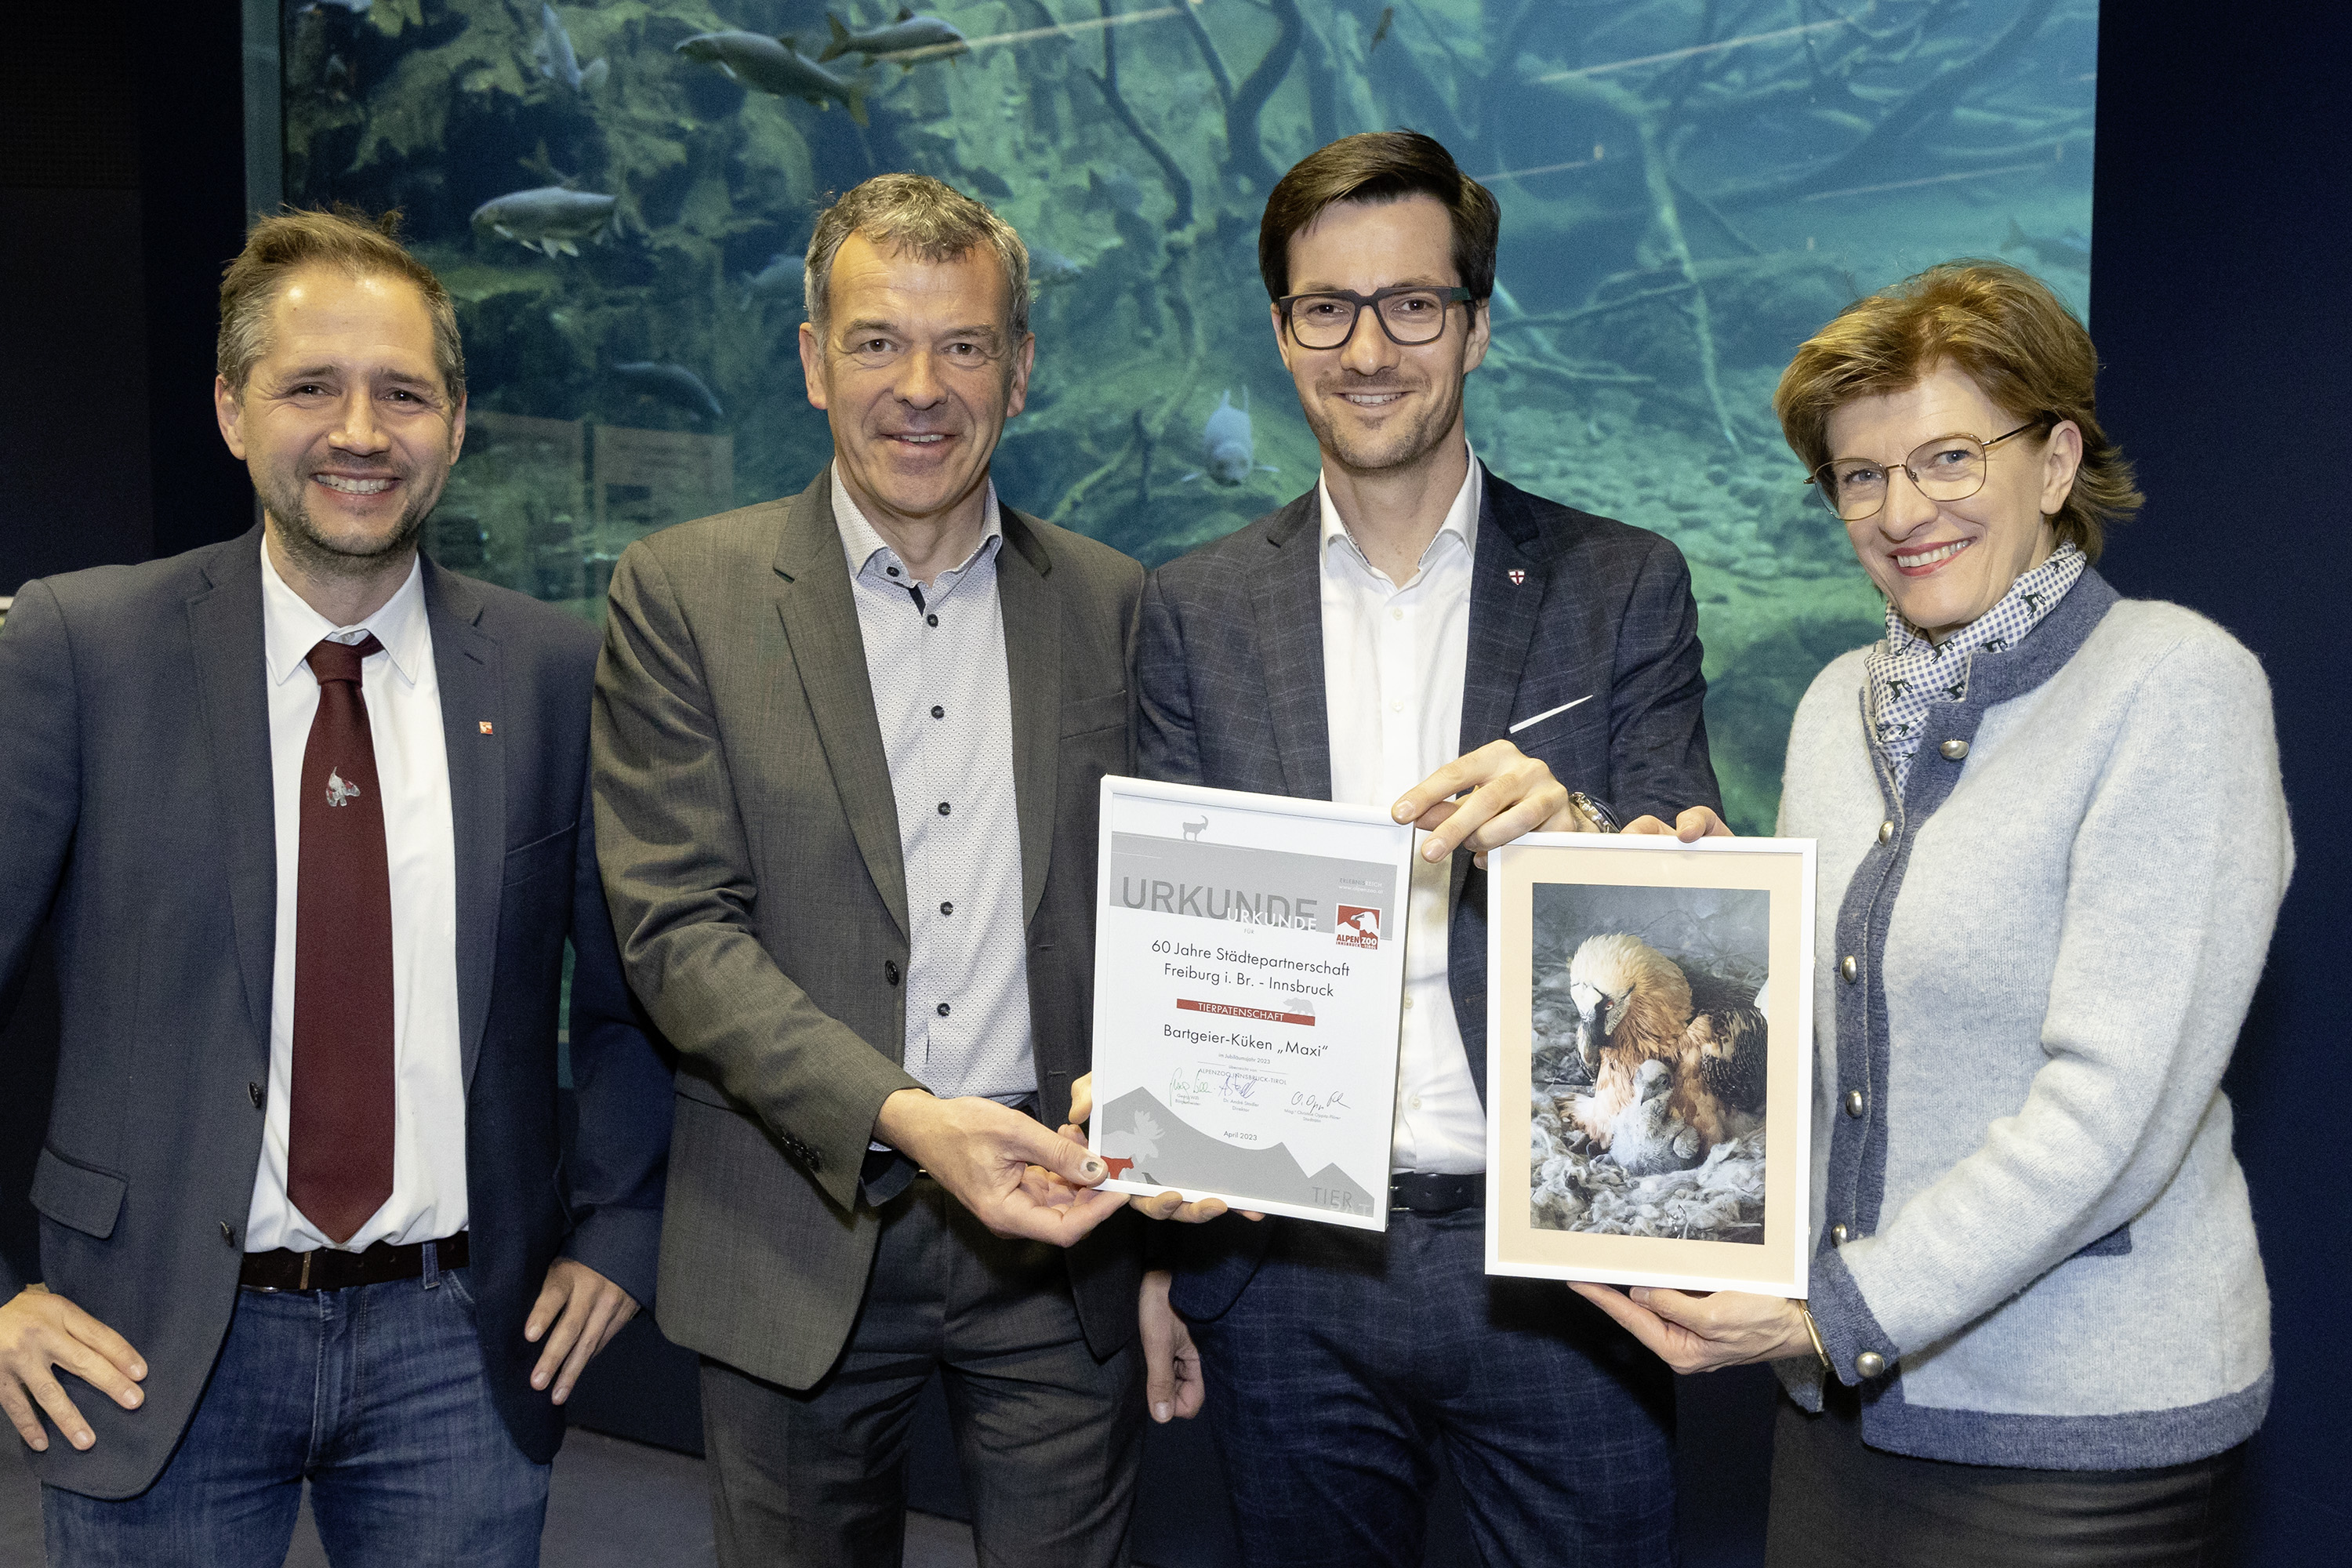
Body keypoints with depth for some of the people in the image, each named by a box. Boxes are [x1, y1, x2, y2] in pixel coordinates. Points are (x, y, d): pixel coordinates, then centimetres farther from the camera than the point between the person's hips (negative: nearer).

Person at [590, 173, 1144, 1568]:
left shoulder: (1111, 603, 4)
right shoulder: (684, 595, -3)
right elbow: (678, 928, -10)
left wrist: (1158, 1218, 0)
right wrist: (902, 1118, -22)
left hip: (1060, 1236, 2)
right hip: (802, 1240, -1)